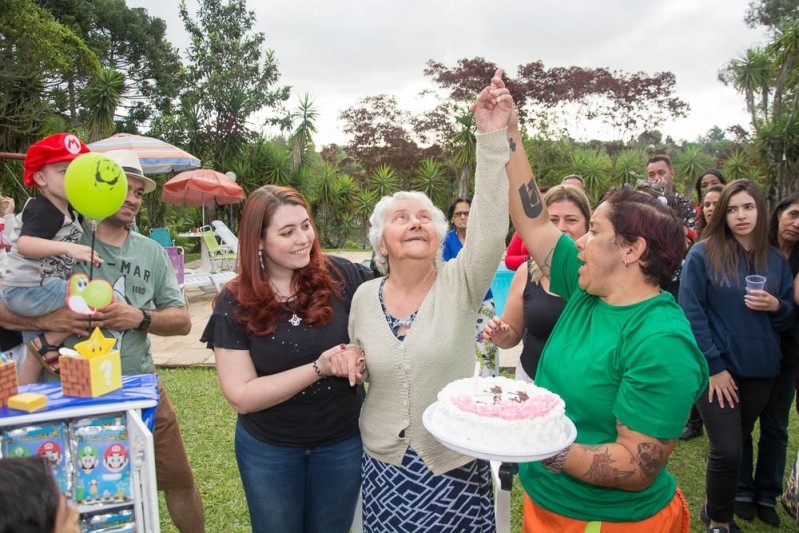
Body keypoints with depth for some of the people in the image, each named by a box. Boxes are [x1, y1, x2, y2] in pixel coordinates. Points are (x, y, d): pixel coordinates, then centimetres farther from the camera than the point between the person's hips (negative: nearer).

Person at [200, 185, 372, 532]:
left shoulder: (340, 277, -14)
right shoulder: (235, 303, -13)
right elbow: (241, 396, -16)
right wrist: (319, 368, -25)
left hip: (343, 441, 1)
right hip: (268, 449, 0)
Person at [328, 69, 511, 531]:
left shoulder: (460, 283, -11)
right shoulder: (365, 296, -2)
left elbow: (490, 221, -27)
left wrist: (492, 133, -35)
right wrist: (348, 363, -11)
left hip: (455, 464, -2)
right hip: (384, 466, 2)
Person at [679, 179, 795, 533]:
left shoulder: (776, 260, 7)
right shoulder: (703, 254, -9)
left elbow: (789, 318, 14)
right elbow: (691, 314, -12)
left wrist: (777, 306, -10)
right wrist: (713, 366, -15)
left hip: (760, 369, 5)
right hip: (718, 368, -5)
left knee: (737, 443, 16)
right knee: (728, 450, -7)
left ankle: (716, 504, 38)